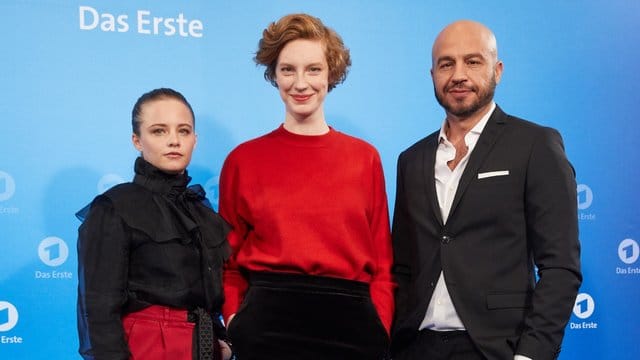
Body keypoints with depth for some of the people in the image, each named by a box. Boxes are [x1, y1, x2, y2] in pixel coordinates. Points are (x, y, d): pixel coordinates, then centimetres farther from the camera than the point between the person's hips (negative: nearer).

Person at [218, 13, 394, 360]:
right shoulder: (243, 159, 3)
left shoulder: (364, 157, 5)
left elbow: (381, 260, 6)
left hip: (350, 319, 1)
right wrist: (235, 319, -6)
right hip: (268, 319, -1)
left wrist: (380, 330, -4)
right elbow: (228, 257, 8)